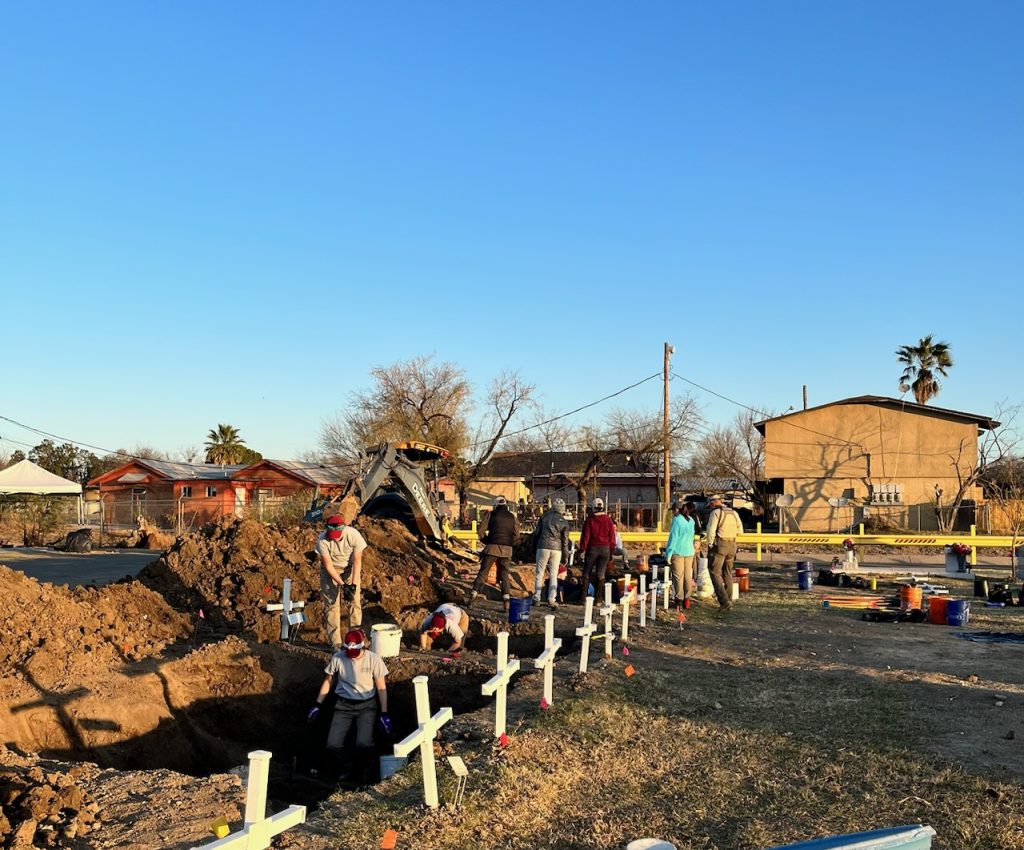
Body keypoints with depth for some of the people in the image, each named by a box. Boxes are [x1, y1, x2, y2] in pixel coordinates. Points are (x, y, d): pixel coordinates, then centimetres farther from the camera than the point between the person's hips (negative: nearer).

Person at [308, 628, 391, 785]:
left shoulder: (373, 659, -12)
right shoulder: (337, 658, -8)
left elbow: (381, 688, -3)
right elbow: (327, 682, 7)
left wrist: (384, 714, -6)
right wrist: (317, 706, 5)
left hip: (366, 706, -2)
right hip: (343, 705, 2)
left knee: (363, 745, -22)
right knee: (332, 747, -12)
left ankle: (364, 776, 8)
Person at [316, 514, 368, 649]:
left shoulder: (354, 535, -29)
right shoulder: (322, 540, -30)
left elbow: (357, 561, -20)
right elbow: (328, 565, -22)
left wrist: (354, 585, -26)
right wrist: (342, 585, -26)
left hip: (350, 568, 1)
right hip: (330, 570, -1)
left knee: (355, 601, -3)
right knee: (331, 604, -5)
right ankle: (335, 643, 2)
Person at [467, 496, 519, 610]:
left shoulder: (491, 515, 4)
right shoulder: (512, 517, 10)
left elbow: (480, 531, 1)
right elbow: (516, 534, 8)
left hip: (492, 547, -2)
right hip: (507, 550, 2)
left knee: (483, 572, 5)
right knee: (504, 575, 8)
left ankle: (473, 596, 1)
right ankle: (506, 600, -3)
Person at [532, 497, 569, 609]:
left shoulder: (544, 517, 1)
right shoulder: (564, 522, 0)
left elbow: (537, 532, 6)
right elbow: (565, 540, 2)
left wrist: (535, 546, 17)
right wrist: (566, 555, 8)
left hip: (543, 547, 0)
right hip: (557, 549, 0)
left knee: (539, 572, 7)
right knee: (554, 575, 6)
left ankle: (537, 597, 4)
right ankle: (552, 599, 1)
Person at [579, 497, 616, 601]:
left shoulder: (589, 520, -6)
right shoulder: (608, 520, 2)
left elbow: (585, 536, -6)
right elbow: (612, 537, 5)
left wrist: (582, 549, 0)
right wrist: (611, 551, 13)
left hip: (592, 548, -2)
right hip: (605, 549, 2)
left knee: (587, 573, 6)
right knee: (601, 574, 5)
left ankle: (583, 597, 2)